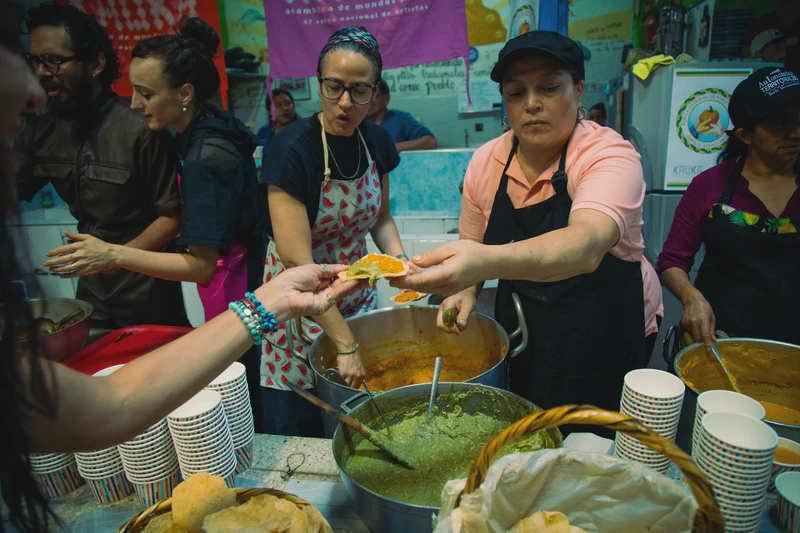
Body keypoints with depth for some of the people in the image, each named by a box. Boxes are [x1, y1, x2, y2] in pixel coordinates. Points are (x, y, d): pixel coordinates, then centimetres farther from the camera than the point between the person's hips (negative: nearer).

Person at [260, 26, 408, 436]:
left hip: (358, 297, 6)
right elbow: (297, 260, -27)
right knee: (298, 429, 10)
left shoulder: (376, 142, -3)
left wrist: (399, 260, -8)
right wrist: (345, 344, -27)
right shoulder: (293, 148, -21)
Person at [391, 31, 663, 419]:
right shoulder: (485, 162, -5)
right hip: (520, 336, 4)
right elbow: (473, 248, 7)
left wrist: (486, 262, -56)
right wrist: (465, 290, -15)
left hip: (609, 337, -3)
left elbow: (586, 246, -39)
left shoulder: (608, 154, -19)